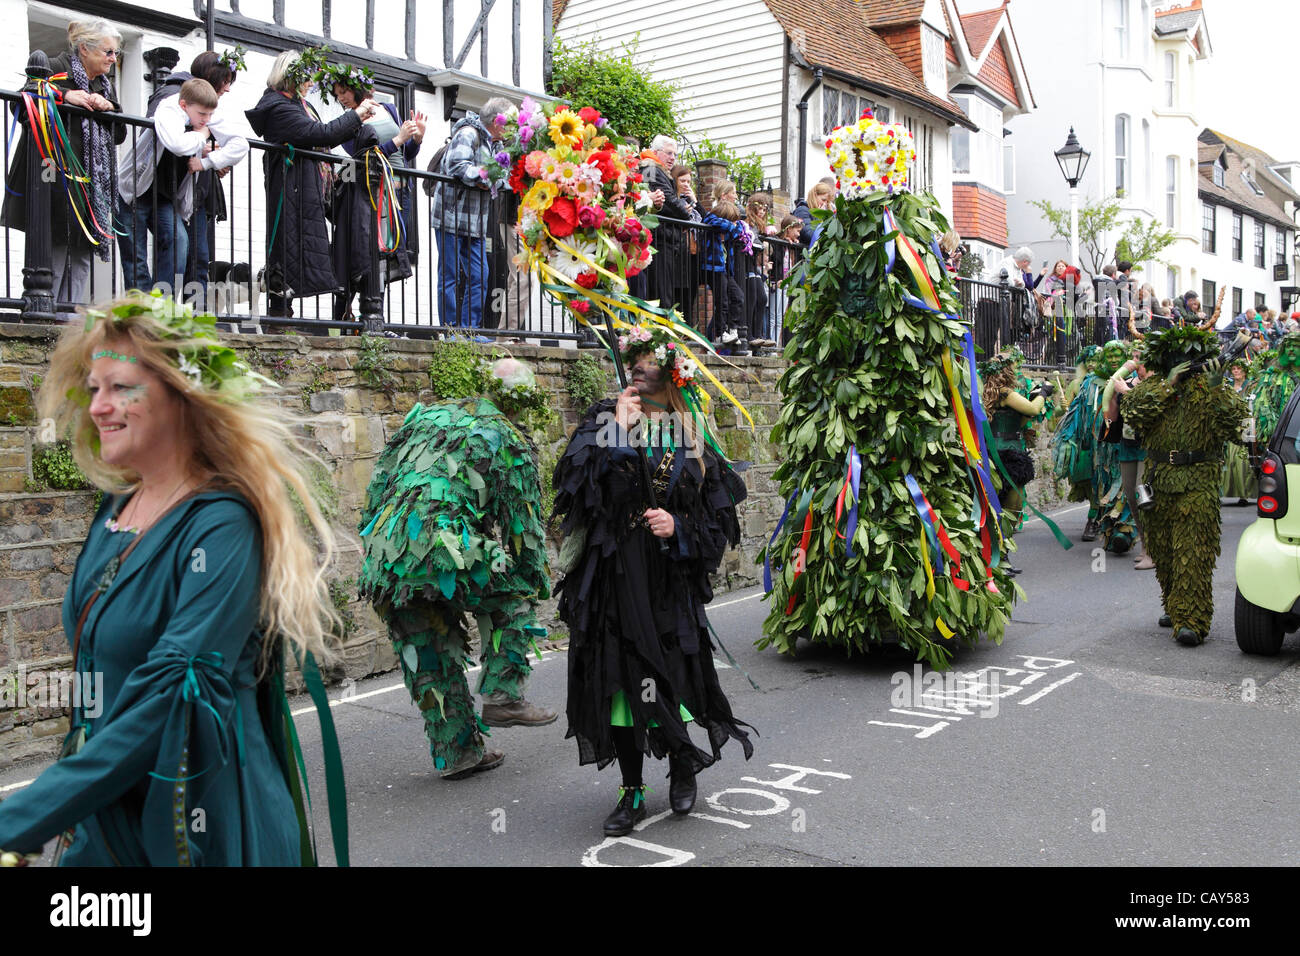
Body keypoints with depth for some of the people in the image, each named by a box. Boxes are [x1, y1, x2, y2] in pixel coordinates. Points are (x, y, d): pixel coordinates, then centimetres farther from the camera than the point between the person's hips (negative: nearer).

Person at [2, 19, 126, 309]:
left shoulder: (106, 85, 21)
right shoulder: (55, 69, 1)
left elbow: (119, 135, 18)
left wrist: (110, 108, -1)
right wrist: (64, 95, -18)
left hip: (90, 184, 7)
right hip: (56, 178, -6)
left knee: (81, 256, 3)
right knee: (53, 251, -9)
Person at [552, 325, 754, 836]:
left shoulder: (692, 432, 7)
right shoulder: (603, 420, 6)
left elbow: (718, 509, 8)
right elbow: (574, 482, -10)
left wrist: (679, 527, -8)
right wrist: (618, 434, -15)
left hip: (671, 577, 0)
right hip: (614, 573, 1)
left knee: (670, 673, -3)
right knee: (618, 677, 2)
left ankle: (682, 763, 27)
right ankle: (632, 793, 17)